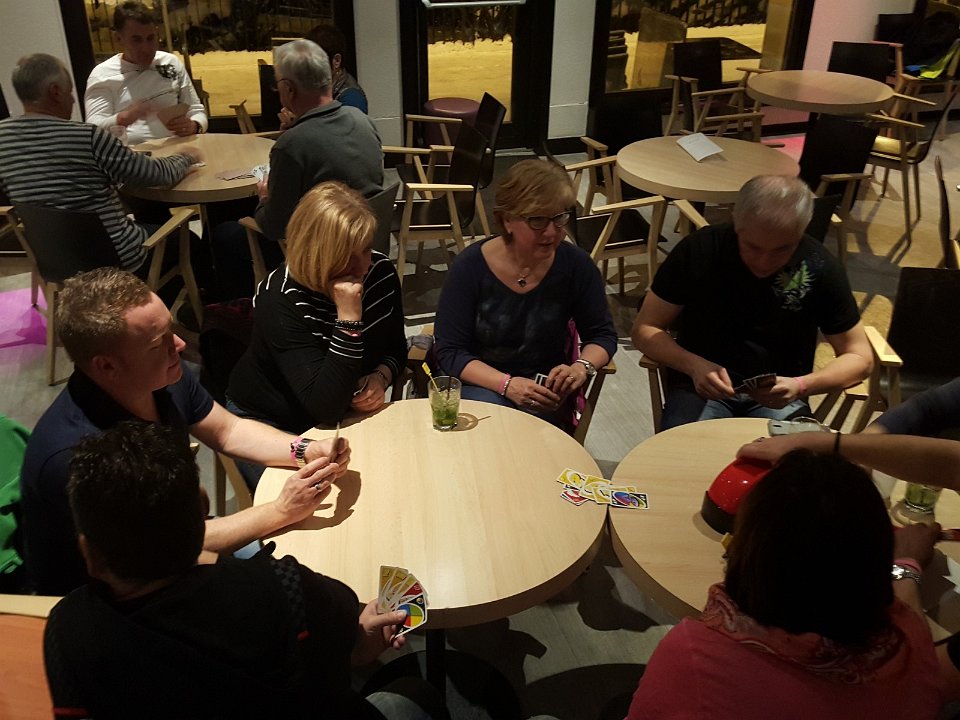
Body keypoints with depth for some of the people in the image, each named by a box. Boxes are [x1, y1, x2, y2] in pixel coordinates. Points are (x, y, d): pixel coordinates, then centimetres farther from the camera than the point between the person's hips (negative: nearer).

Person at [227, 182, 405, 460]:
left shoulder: (380, 271, -10)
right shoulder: (281, 299, -28)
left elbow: (396, 348, 7)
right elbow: (326, 408, -34)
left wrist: (381, 377, -15)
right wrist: (349, 318, -39)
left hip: (349, 415, 5)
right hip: (271, 426, -4)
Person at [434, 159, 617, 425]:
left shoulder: (576, 265, -8)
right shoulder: (470, 267, -13)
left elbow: (603, 335, 5)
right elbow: (449, 352, -11)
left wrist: (581, 367, -18)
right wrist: (506, 384, -26)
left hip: (544, 390, 2)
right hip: (482, 384, -1)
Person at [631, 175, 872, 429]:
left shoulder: (820, 269, -7)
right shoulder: (699, 250, -9)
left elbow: (859, 357, 1)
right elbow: (645, 329, -3)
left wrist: (801, 386, -19)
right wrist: (694, 366, -22)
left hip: (779, 396, 1)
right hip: (700, 386, -1)